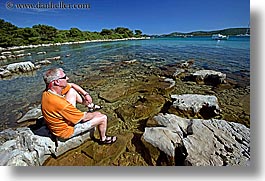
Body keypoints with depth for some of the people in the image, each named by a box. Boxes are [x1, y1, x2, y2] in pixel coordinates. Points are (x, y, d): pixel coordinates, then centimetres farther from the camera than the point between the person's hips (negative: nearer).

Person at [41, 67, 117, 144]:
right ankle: (103, 139, 26)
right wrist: (95, 114, -6)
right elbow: (84, 118, -27)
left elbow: (72, 85, 3)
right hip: (66, 130, -8)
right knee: (103, 118, -4)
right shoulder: (60, 104, -39)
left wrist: (86, 94, -5)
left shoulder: (48, 91, -13)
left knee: (72, 91, 5)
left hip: (61, 122, 8)